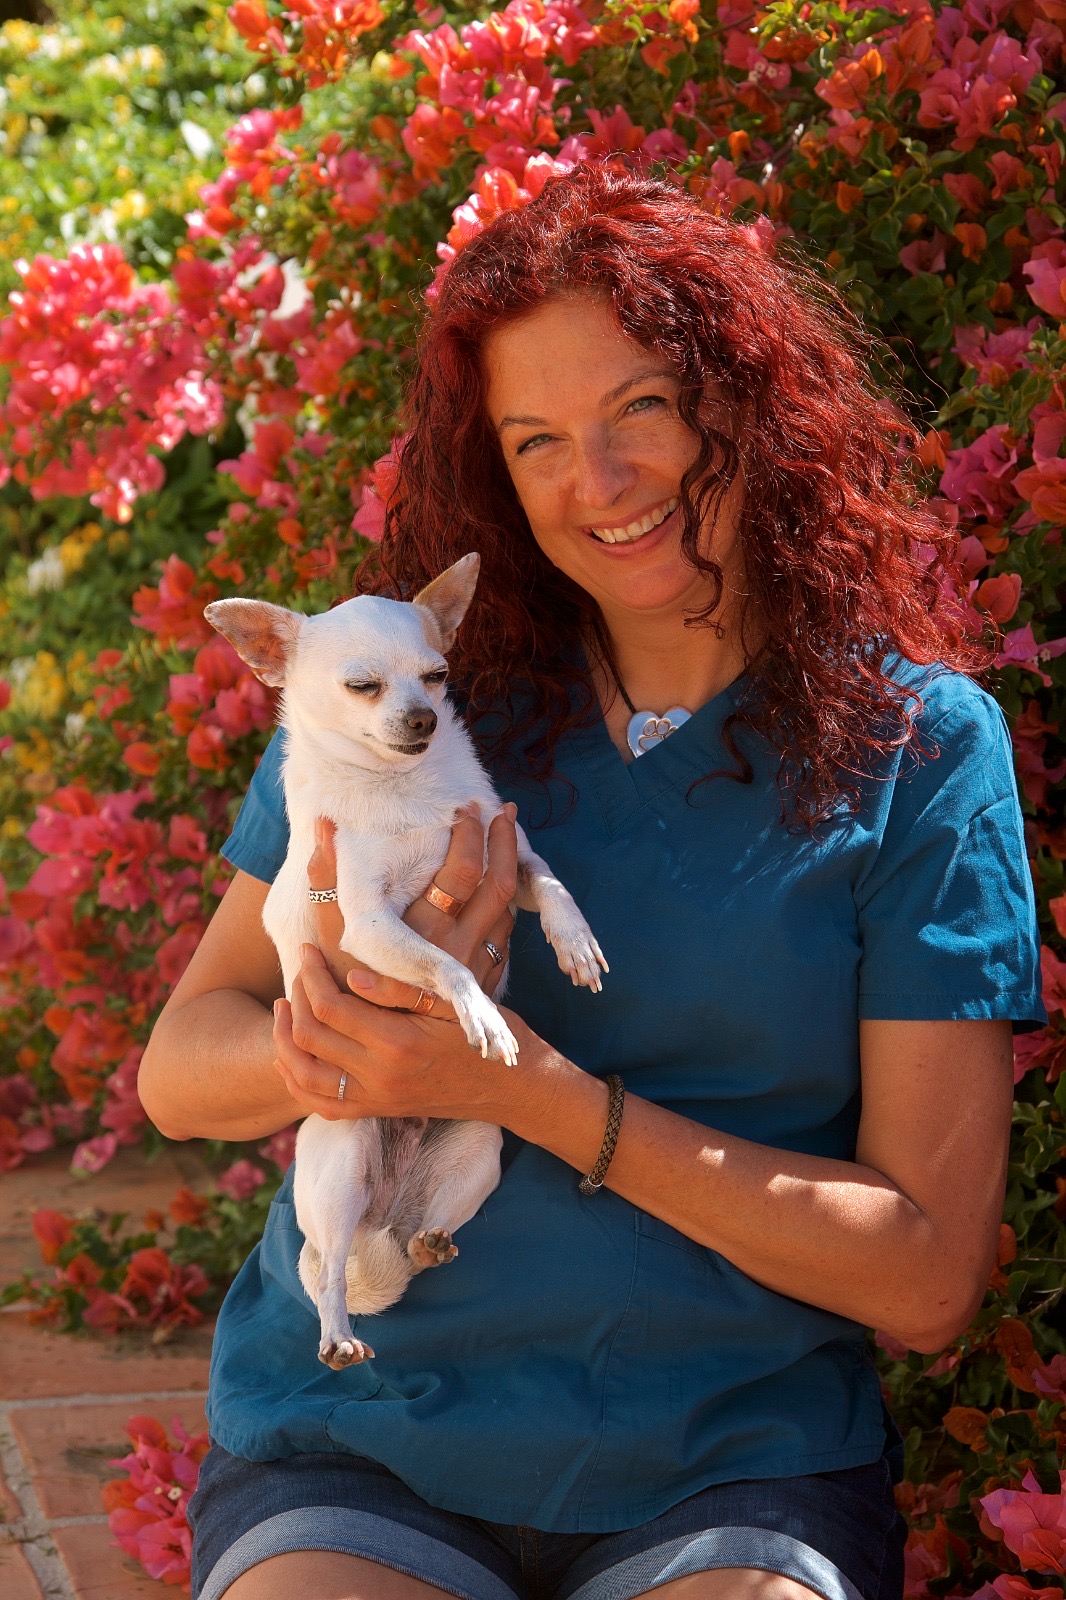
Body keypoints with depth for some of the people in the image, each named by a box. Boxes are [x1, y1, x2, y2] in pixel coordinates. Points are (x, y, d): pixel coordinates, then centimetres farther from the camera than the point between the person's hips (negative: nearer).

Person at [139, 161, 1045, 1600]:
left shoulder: (918, 745, 0)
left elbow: (929, 1277, -4)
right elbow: (181, 1070, 5)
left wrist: (531, 1090, -14)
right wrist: (360, 1032, -19)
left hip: (732, 1471, -1)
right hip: (351, 1460, 1)